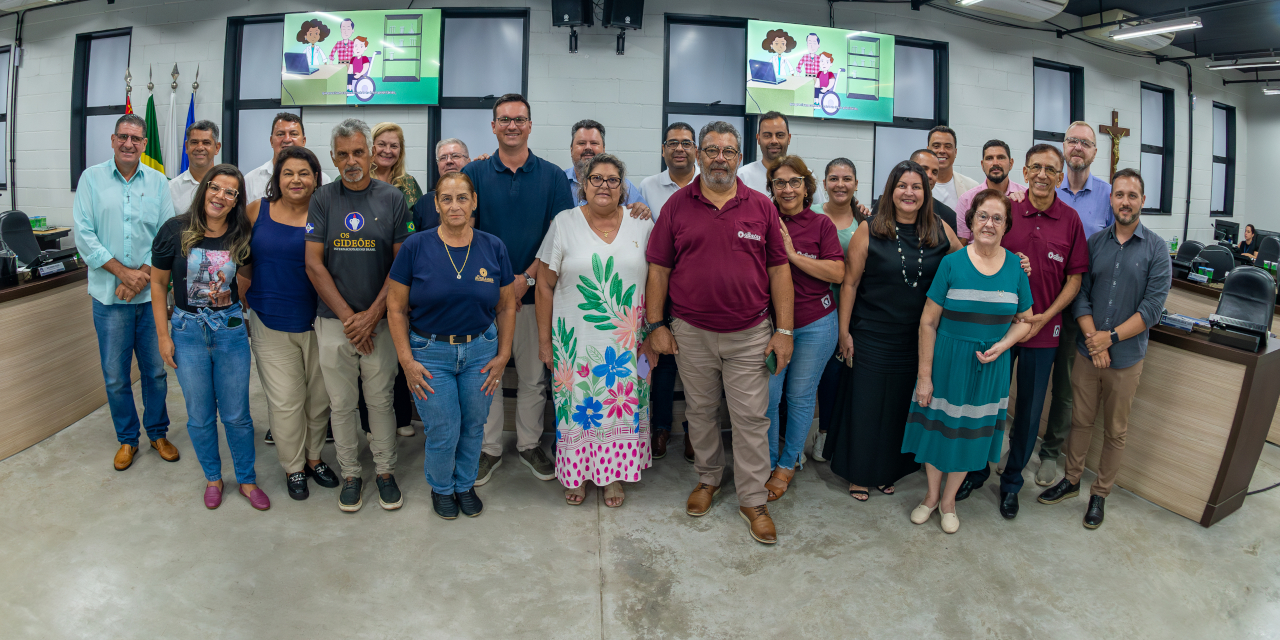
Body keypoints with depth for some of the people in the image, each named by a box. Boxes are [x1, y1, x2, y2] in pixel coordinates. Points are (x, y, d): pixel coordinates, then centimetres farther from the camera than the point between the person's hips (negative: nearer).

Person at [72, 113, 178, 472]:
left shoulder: (157, 182, 4)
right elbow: (84, 234, -5)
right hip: (109, 295, -1)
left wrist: (143, 274, -12)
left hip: (151, 294, 1)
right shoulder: (92, 178, 1)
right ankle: (127, 439, 24)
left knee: (156, 370, 10)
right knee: (115, 376, 7)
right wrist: (123, 272, -14)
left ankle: (158, 432, 27)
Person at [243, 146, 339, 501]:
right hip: (270, 324, 0)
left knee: (319, 397, 12)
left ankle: (314, 457, 34)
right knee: (285, 401, 3)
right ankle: (293, 467, 24)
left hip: (316, 322, 0)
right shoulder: (258, 211, 0)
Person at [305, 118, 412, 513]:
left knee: (381, 400, 8)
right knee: (341, 403, 9)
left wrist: (372, 314, -9)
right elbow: (314, 264, -2)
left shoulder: (393, 199, 0)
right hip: (333, 321, 1)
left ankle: (385, 471, 24)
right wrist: (347, 316, -9)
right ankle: (350, 474, 25)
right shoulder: (322, 200, 2)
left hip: (379, 320, -1)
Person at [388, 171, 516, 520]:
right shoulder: (415, 247, -9)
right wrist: (407, 361, -9)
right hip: (431, 353, -2)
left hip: (480, 351, 2)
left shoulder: (493, 248, -3)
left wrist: (503, 354, 1)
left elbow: (507, 307, 5)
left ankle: (465, 485, 40)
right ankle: (441, 488, 35)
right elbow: (397, 308, -5)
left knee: (473, 426, 13)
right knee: (443, 432, 5)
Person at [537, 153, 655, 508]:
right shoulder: (564, 223, -1)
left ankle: (614, 472, 24)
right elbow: (545, 285, 1)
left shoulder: (641, 225, 4)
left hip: (627, 341, 1)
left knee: (622, 404, 6)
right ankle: (577, 472, 23)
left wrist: (652, 332, 3)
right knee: (578, 406, 5)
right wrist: (544, 339, -1)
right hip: (575, 339, -1)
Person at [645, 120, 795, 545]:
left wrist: (784, 331, -2)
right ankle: (708, 478, 35)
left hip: (749, 334, 0)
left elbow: (778, 270, 3)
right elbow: (659, 269, 3)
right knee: (700, 411, 14)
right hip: (692, 333, 1)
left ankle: (753, 499, 17)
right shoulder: (677, 205, 2)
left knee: (751, 417, 4)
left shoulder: (761, 207, 2)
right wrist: (656, 324, -1)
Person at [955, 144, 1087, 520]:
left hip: (1042, 331, 1)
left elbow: (1074, 277, 2)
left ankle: (1011, 481, 28)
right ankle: (978, 469, 31)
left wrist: (1045, 316, -9)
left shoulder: (1070, 220, -2)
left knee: (1029, 411, 10)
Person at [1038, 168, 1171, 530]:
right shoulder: (1095, 242, 2)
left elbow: (1153, 307, -11)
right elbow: (1080, 293, -2)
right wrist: (1093, 338, -14)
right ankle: (1071, 480, 30)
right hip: (1088, 350, 2)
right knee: (1081, 420, 14)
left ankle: (1100, 493, 26)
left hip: (1127, 356, -2)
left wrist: (1110, 337, -17)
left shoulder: (1156, 249, -6)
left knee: (1115, 431, 11)